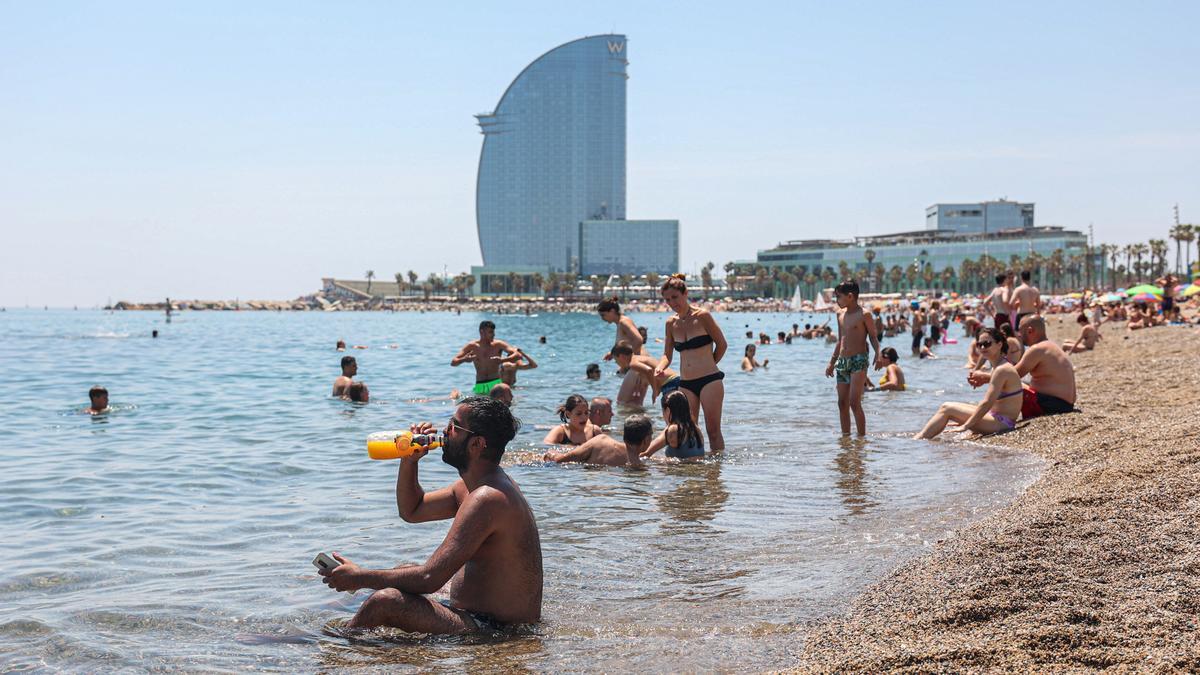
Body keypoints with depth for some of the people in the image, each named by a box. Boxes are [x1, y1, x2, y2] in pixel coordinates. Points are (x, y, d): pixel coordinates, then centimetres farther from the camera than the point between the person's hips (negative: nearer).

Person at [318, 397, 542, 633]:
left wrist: (359, 578, -14)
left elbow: (429, 578, -26)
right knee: (405, 571, 24)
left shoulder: (486, 498, -23)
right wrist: (409, 460, 5)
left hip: (492, 629, -11)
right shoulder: (474, 484, 10)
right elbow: (411, 511, 22)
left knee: (387, 601, -21)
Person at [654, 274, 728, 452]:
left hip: (710, 381, -5)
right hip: (685, 384, 5)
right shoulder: (671, 323, 9)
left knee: (713, 430, -3)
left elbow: (722, 345, 0)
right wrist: (660, 368, -8)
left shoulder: (702, 316, -7)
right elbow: (667, 355, 13)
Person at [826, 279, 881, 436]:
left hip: (859, 360, -7)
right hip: (842, 361, 7)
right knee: (842, 403, 7)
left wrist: (878, 354, -22)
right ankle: (845, 435, 14)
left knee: (854, 402, -13)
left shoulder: (864, 315, -7)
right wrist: (831, 363, 23)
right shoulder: (840, 314, 13)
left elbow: (873, 337, -4)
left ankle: (862, 436, -7)